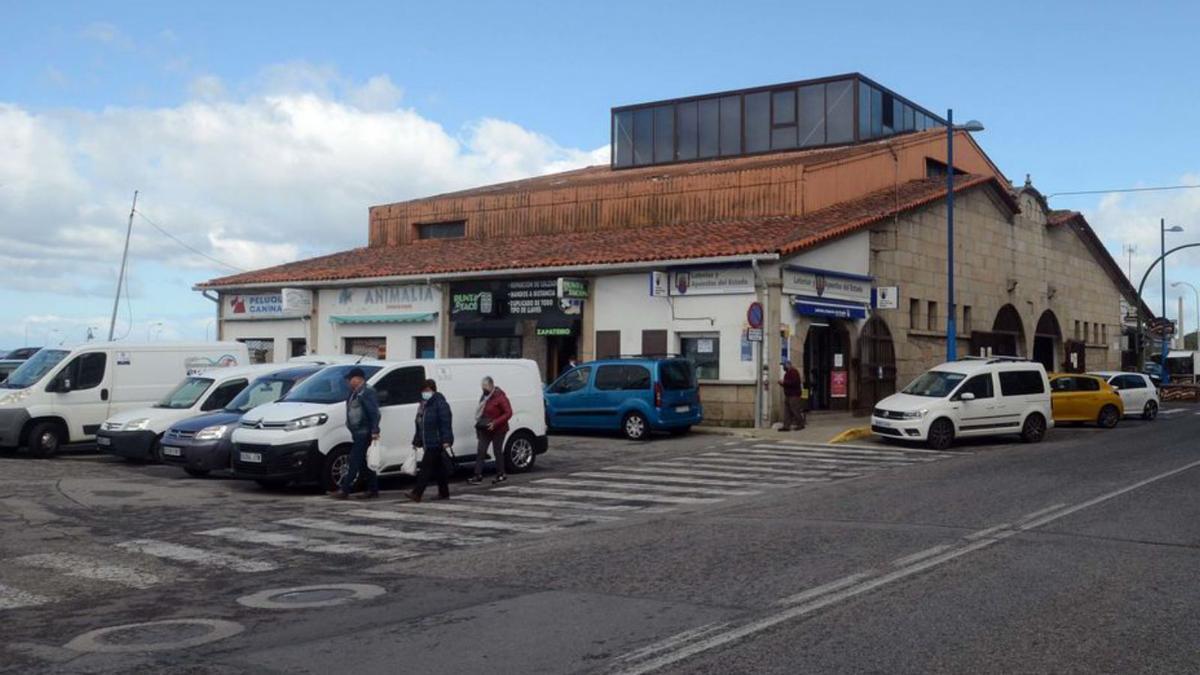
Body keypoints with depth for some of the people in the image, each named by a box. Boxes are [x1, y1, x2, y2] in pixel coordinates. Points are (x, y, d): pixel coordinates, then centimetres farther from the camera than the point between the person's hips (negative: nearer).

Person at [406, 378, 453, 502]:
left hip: (437, 443, -9)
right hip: (428, 444, 9)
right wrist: (416, 441, 21)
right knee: (438, 469, 13)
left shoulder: (440, 403, -10)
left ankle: (417, 493, -15)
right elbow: (419, 426, 23)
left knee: (426, 467, -12)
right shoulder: (423, 405, 18)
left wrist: (446, 440, -24)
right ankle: (444, 493, 19)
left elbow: (446, 423, -17)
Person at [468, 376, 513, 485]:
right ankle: (478, 475, -3)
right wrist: (479, 423, 11)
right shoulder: (484, 397, 12)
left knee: (497, 452, 1)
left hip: (498, 430, -7)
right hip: (485, 430, 7)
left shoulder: (500, 397, -15)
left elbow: (508, 413, -19)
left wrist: (495, 423, -25)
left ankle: (501, 475, 14)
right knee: (480, 452, -2)